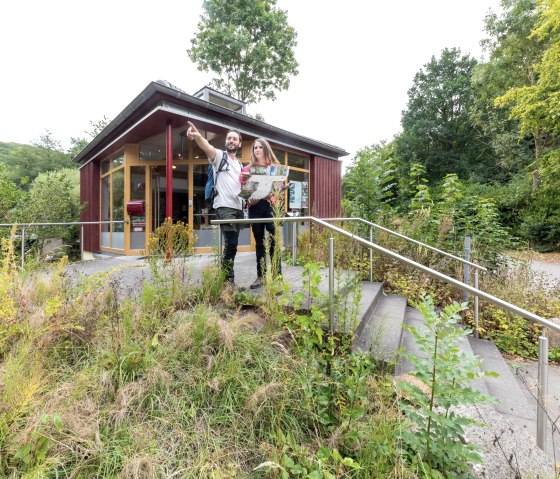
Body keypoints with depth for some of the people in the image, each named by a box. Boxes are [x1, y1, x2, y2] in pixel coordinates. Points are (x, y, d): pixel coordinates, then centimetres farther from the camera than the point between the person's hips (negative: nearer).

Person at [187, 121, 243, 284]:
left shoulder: (240, 165, 23)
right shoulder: (219, 155, 4)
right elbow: (207, 146, -19)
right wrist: (197, 135, -41)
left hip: (238, 208, 7)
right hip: (224, 207, -7)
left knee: (232, 244, 9)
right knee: (231, 244, -16)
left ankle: (226, 277, 19)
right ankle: (228, 280, -7)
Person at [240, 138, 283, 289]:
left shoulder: (275, 166, 13)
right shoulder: (247, 168, 15)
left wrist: (274, 195, -14)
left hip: (270, 205, -2)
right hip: (255, 207, 2)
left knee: (273, 241, -8)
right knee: (259, 242, 6)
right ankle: (261, 276, 14)